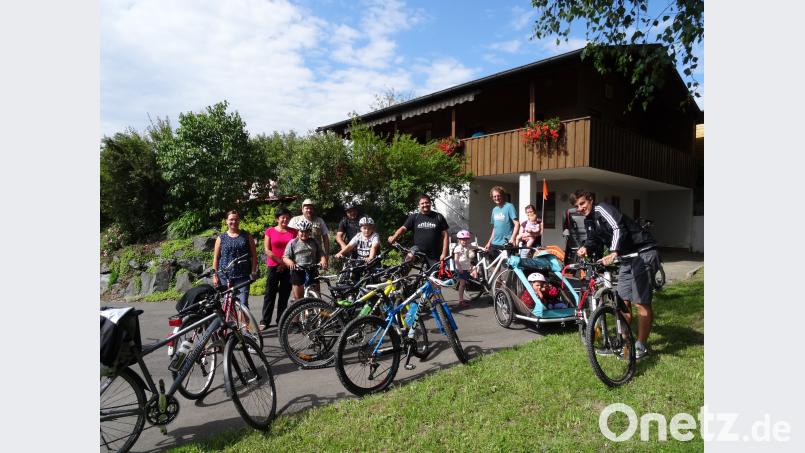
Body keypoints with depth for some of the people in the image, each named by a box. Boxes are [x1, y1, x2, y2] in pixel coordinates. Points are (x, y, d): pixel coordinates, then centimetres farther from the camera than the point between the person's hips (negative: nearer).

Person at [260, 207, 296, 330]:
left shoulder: (293, 232, 7)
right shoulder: (270, 231, 2)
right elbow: (267, 250, -3)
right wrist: (280, 261, -9)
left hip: (288, 267, 2)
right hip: (274, 266, -2)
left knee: (285, 294, 7)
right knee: (270, 294, -1)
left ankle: (281, 320, 17)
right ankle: (265, 321, 6)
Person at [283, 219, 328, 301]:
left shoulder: (314, 242, 11)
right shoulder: (292, 243, 3)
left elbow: (321, 254, 8)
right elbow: (285, 257, -1)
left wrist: (323, 260, -15)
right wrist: (290, 262, -24)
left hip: (312, 272, 2)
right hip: (297, 272, -2)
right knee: (298, 299, 3)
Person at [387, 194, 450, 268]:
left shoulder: (438, 217, 3)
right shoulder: (414, 217, 4)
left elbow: (445, 235, 2)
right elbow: (403, 228, -6)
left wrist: (444, 253, -6)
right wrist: (394, 237, -27)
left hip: (434, 256, 1)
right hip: (418, 251, -1)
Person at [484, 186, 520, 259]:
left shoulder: (509, 207, -7)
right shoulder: (494, 210, 15)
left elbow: (517, 223, -14)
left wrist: (513, 238, -27)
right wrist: (489, 242, 18)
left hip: (506, 244, -7)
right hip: (494, 244, 7)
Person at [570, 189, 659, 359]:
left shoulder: (601, 209, -17)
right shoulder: (588, 221, 10)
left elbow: (618, 229, -32)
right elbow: (595, 241, 17)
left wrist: (613, 253, -46)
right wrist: (586, 248, -5)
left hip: (643, 253, -9)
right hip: (627, 257, 9)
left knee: (642, 302, -7)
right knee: (623, 300, 11)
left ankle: (641, 346, 3)